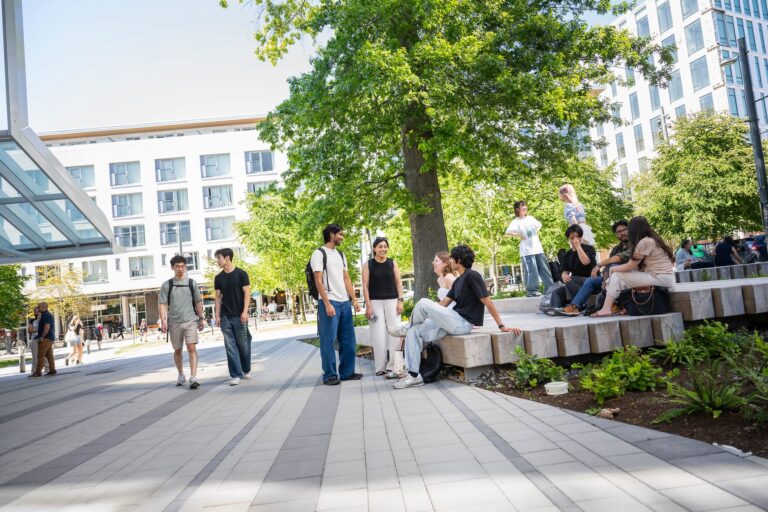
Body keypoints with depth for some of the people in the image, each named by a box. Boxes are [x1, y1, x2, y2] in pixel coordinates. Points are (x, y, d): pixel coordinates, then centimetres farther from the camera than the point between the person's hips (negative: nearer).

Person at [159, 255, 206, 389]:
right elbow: (163, 304, -1)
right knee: (177, 350, 13)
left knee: (192, 348, -14)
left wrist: (201, 318, 9)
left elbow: (198, 302, 11)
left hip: (191, 320, -1)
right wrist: (163, 321, -11)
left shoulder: (192, 283, 5)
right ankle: (181, 375, 31)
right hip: (174, 322, 1)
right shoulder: (166, 285, 2)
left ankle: (193, 378, -16)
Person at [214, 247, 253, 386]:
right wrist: (218, 315, 3)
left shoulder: (241, 274, -3)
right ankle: (235, 375, 0)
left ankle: (246, 370, 24)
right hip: (225, 317, 3)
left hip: (239, 316, -3)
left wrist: (245, 311, -14)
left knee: (243, 344, 5)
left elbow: (247, 293, -5)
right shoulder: (218, 278, 9)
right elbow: (218, 297, 11)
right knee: (230, 346, -2)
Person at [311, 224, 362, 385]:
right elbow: (318, 281, -10)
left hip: (344, 302, 7)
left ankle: (347, 372, 17)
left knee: (348, 339, 8)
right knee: (328, 340, -3)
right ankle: (330, 375, 5)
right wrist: (327, 304, -16)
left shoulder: (341, 255, 18)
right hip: (329, 302, -7)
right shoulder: (319, 253, -4)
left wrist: (354, 299, 8)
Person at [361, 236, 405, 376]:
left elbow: (398, 282, 7)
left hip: (392, 300, 2)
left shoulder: (393, 263, 7)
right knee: (378, 334, -3)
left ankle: (393, 365, 5)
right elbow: (365, 286, -1)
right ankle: (380, 367, 4)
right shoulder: (368, 265, 2)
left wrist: (400, 301, -3)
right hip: (375, 302, -2)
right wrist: (368, 305, -8)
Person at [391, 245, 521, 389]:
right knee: (414, 331, -4)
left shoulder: (472, 276, -10)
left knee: (423, 303, -21)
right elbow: (444, 303, 21)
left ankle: (407, 328, 8)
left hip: (463, 323, -9)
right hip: (454, 322, 9)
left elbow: (487, 302, -13)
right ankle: (414, 375, -4)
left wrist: (502, 326, -14)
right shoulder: (458, 281, 18)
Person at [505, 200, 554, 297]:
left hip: (538, 248, 6)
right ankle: (532, 291, -1)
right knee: (532, 271, -9)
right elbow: (507, 233, -19)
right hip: (527, 251, -6)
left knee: (545, 269, 9)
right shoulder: (516, 222, -7)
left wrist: (536, 233, 15)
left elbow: (539, 226, 31)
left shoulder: (531, 218, 12)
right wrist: (519, 235, -15)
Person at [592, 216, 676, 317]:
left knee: (617, 276, -4)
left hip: (661, 278, -9)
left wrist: (613, 269, 8)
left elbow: (629, 267, -9)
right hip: (666, 278, 9)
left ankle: (606, 309, -3)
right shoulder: (653, 239, 15)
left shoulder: (645, 242, -13)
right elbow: (637, 266, 11)